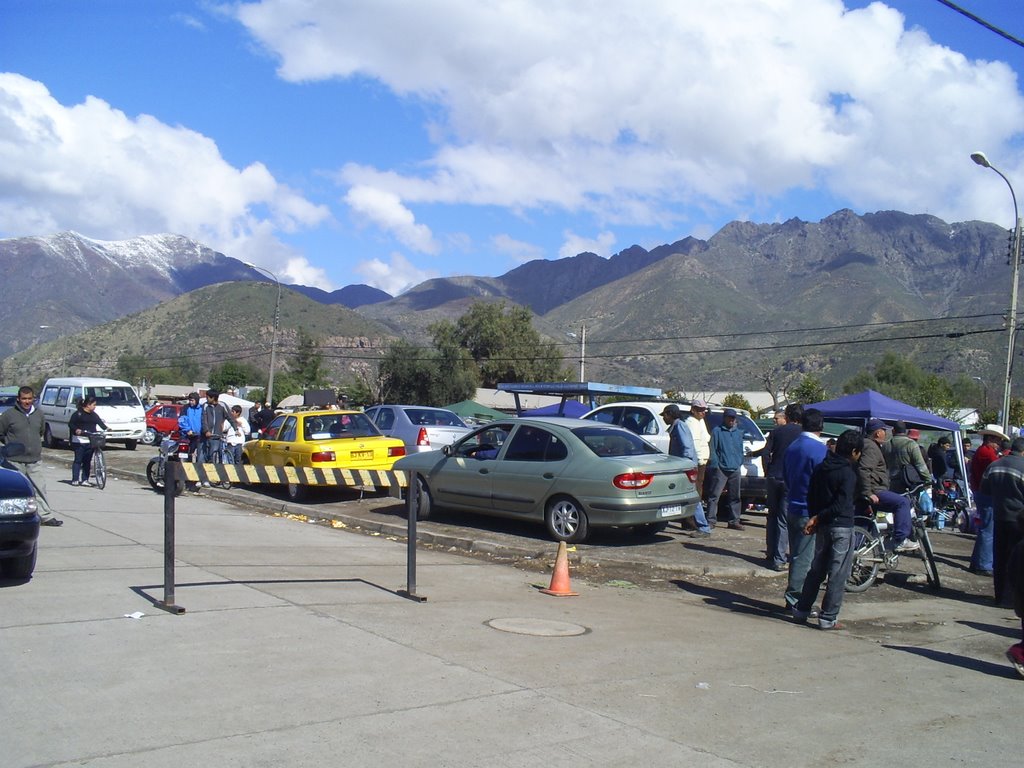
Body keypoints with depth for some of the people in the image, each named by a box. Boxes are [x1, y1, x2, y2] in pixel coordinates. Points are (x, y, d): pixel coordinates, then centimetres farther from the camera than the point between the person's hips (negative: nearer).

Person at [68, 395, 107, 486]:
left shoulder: (94, 415, 14)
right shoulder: (78, 414, -3)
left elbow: (100, 422, 14)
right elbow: (70, 424, -5)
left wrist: (106, 428, -5)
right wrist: (76, 429, -23)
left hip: (90, 441, 5)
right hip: (79, 441, -5)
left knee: (87, 461, 5)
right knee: (78, 460, -2)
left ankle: (84, 480, 9)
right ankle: (75, 479, 2)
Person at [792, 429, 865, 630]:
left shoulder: (820, 468, 7)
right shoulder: (848, 474, -15)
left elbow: (811, 496, 10)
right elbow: (841, 505, -20)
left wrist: (816, 519, 11)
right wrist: (817, 518, -12)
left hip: (823, 525, 7)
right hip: (842, 527, -7)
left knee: (817, 570, 17)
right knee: (838, 574, 1)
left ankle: (801, 610, 22)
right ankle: (828, 618, 2)